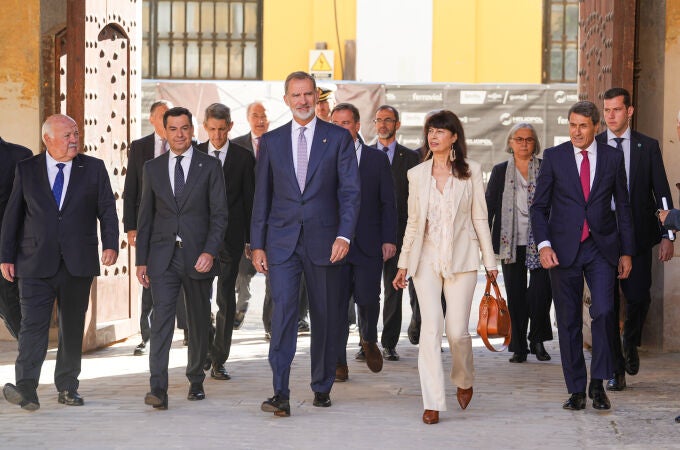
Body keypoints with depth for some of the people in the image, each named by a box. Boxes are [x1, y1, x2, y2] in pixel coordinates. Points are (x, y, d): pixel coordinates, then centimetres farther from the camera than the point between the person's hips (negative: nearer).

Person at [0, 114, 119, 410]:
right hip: (36, 264, -1)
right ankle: (26, 388, -18)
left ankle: (68, 387, 16)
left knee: (73, 327, 7)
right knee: (33, 324, -11)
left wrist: (110, 244, -10)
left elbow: (107, 209, 5)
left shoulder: (94, 169, 7)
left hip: (78, 263, 1)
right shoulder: (26, 170, 6)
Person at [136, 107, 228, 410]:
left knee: (199, 322, 9)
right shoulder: (153, 168, 9)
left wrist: (210, 251, -14)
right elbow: (145, 216, 11)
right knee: (161, 320, -12)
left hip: (197, 256, 0)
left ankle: (196, 381, 25)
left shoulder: (209, 167, 3)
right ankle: (158, 389, -18)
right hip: (162, 258, 0)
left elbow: (219, 214, -1)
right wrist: (141, 260, 6)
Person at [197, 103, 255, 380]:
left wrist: (251, 239, 0)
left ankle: (218, 360, 6)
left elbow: (249, 200, 4)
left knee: (226, 300, 1)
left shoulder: (243, 157, 2)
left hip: (230, 237, -1)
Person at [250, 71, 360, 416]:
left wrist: (344, 234, -14)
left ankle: (322, 387, 22)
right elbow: (262, 196, 11)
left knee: (325, 317, 7)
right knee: (283, 311, -13)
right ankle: (280, 393, -17)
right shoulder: (271, 141, 9)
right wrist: (257, 244, 6)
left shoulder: (338, 138, 3)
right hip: (282, 242, 0)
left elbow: (350, 191, -2)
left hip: (324, 241, 0)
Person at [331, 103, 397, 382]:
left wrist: (389, 239, -2)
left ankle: (369, 340, 25)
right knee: (336, 302, -1)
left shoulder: (378, 159, 7)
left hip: (368, 243, 0)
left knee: (367, 298, -6)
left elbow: (388, 203, 6)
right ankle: (338, 362, 7)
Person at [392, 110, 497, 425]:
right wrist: (403, 264, 9)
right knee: (431, 326, -9)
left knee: (457, 330, -3)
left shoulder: (471, 171, 4)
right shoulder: (417, 174, 9)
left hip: (461, 257, -1)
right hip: (426, 258, 1)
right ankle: (432, 403, -9)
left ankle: (464, 381, 28)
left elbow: (479, 218, 5)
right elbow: (413, 222, 13)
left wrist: (490, 261, 2)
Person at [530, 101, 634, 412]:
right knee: (568, 321, 3)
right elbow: (539, 206, 3)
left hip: (601, 248, 0)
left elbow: (622, 206, 10)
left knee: (603, 311, -16)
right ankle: (576, 390, 11)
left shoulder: (613, 157, 6)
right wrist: (543, 244, -11)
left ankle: (598, 383, -3)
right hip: (564, 249, 0)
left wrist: (626, 251, 7)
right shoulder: (554, 157, 3)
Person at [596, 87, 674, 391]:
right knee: (606, 304, -1)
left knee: (638, 298, -3)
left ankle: (630, 344, 30)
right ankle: (615, 370, 8)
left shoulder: (648, 147, 5)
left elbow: (662, 192, 5)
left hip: (637, 234, 0)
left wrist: (667, 235, -1)